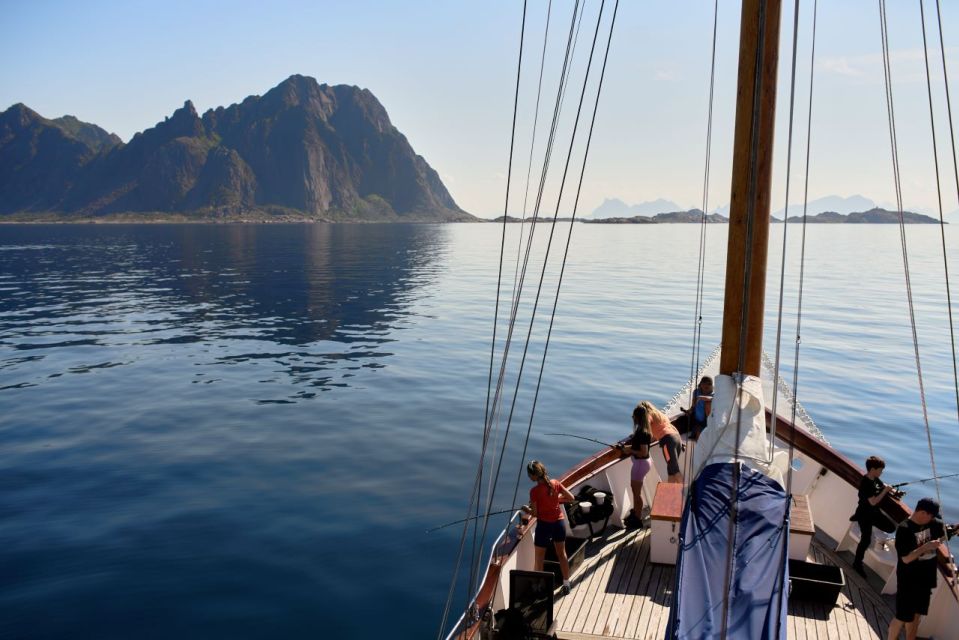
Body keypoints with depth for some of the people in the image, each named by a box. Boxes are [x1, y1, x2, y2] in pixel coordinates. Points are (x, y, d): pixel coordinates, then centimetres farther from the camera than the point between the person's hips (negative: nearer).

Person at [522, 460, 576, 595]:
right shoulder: (555, 483, -6)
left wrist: (526, 508, 6)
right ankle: (566, 585, 32)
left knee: (539, 559, 11)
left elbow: (534, 513, -14)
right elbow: (571, 498, 0)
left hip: (544, 524, -5)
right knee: (562, 554, 22)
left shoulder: (535, 491, -19)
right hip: (559, 522, 5)